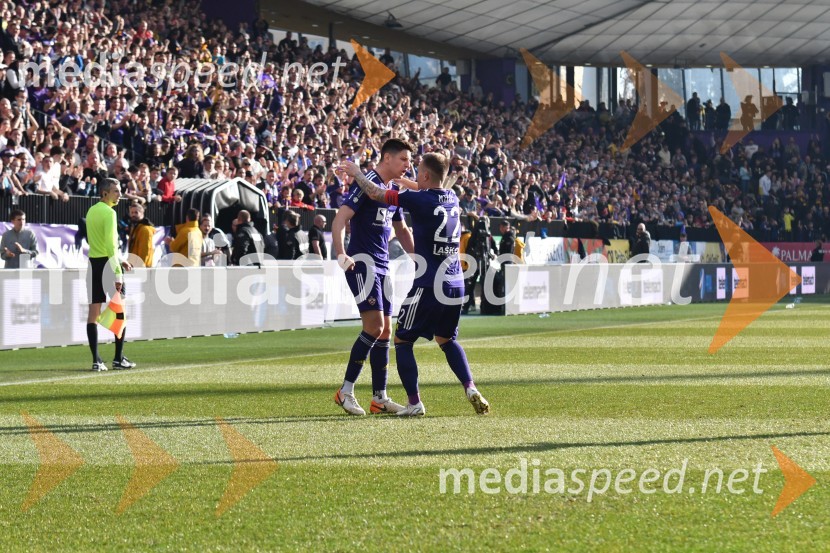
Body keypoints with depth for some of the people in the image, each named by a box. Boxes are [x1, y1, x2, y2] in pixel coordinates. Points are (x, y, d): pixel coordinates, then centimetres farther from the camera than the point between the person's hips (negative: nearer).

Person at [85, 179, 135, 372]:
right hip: (107, 262, -7)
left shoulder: (92, 211, 12)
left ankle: (96, 360, -1)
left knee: (93, 312, 2)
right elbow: (110, 245, -20)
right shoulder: (109, 213, -13)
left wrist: (118, 261, 21)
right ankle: (118, 359, 6)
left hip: (94, 262, 7)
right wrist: (118, 274, -20)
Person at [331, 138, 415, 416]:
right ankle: (346, 391, -9)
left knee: (385, 332, 8)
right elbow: (340, 219, -20)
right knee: (374, 327, -15)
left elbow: (401, 229, 29)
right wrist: (341, 254, -32)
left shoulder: (393, 191, 16)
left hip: (381, 265, 9)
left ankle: (380, 398, 12)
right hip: (362, 261, -9)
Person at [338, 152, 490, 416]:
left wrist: (355, 172, 12)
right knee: (446, 340, 25)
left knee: (402, 340, 8)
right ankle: (471, 389, 7)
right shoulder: (452, 198, 9)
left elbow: (375, 193, -5)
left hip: (428, 286, -7)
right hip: (455, 285, 7)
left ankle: (415, 402, 0)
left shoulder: (420, 199, -11)